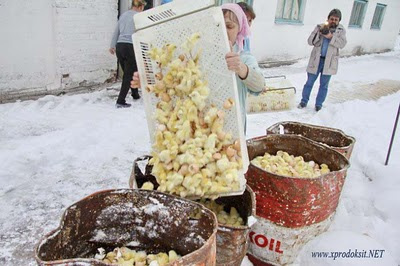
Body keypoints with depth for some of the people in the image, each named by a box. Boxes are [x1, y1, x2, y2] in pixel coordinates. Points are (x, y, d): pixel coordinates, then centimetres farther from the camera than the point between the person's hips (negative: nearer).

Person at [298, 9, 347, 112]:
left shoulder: (341, 30, 3)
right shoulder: (320, 27, 3)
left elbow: (342, 44, -11)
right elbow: (310, 41, -3)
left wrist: (331, 36, -22)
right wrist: (319, 33, -19)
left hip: (329, 62, 0)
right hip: (316, 60, 0)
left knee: (324, 85, 7)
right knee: (310, 82, 8)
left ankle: (319, 104, 20)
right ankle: (304, 101, 23)